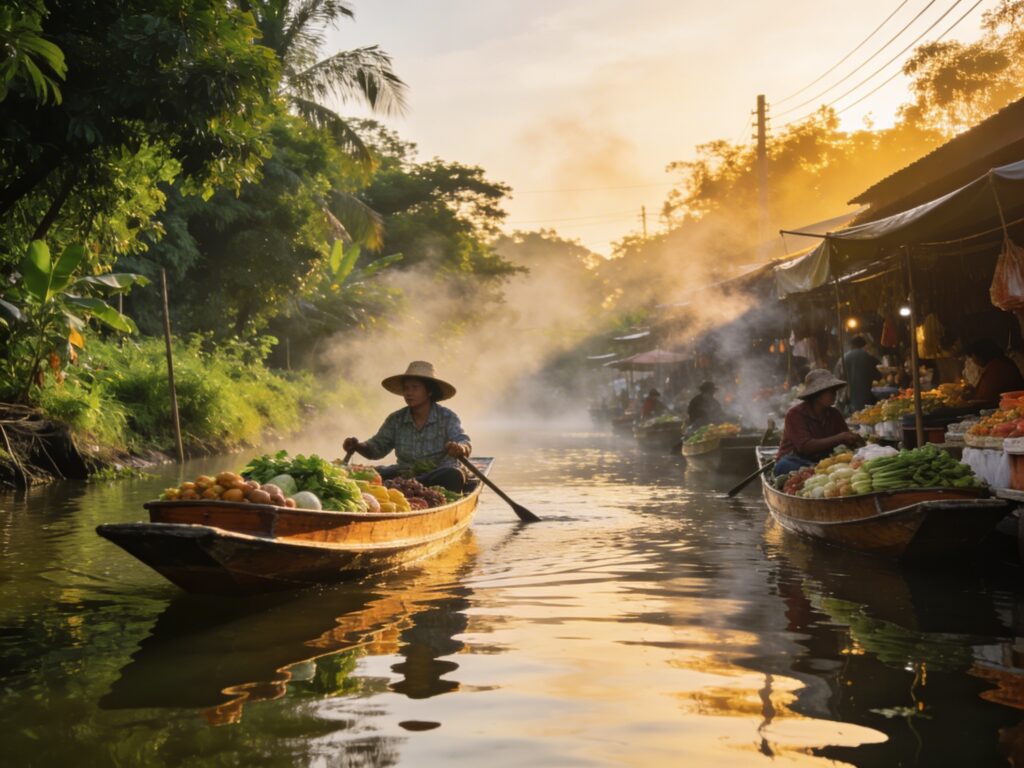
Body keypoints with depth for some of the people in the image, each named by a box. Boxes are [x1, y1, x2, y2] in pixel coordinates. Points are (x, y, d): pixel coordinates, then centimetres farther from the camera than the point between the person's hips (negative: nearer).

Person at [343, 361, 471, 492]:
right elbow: (377, 447, 3)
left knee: (453, 475, -35)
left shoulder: (447, 417, -3)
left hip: (438, 475, -3)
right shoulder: (396, 420, 7)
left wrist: (461, 448, -43)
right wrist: (357, 447, -18)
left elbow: (463, 441, -18)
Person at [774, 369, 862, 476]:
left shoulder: (834, 414, 9)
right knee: (784, 465, -38)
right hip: (795, 463, -5)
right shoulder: (795, 414, -12)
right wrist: (839, 438, -29)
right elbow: (805, 446, -24)